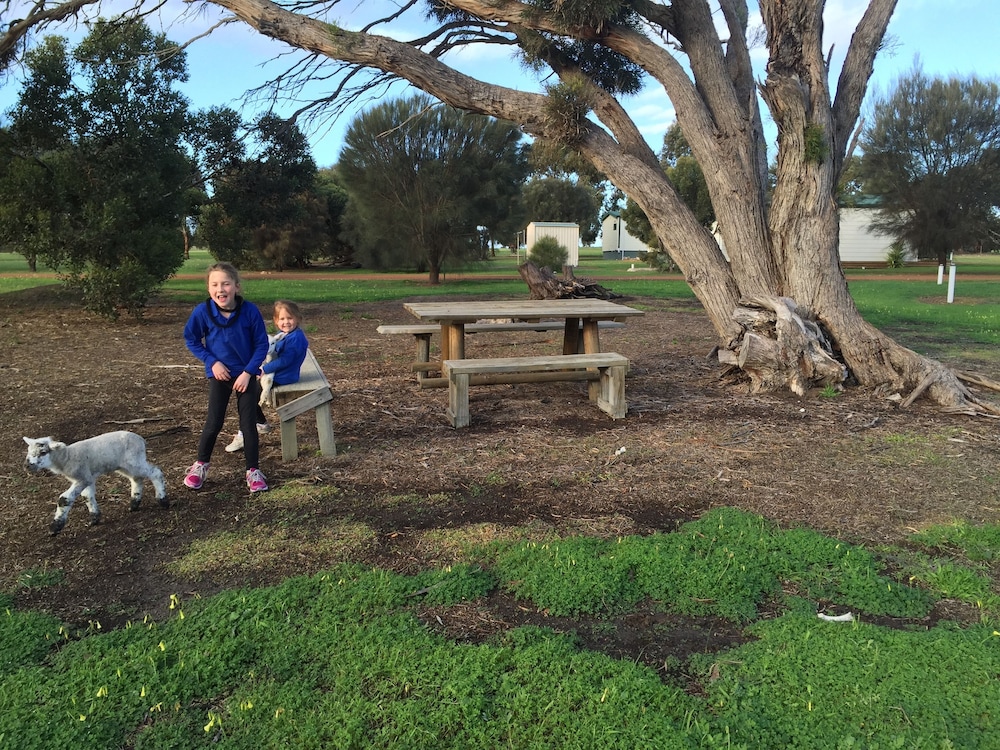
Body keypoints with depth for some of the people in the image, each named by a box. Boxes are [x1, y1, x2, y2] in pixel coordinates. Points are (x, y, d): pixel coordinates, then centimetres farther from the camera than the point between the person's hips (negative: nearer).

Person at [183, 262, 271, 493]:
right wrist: (212, 361, -11)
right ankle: (201, 464, 29)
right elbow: (191, 339, -1)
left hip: (246, 374, 0)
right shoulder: (203, 312, -16)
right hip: (219, 374, 1)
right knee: (214, 422, 5)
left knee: (248, 423, 3)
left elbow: (262, 344, -10)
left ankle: (253, 470, 16)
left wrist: (248, 372, -16)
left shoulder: (250, 311, -19)